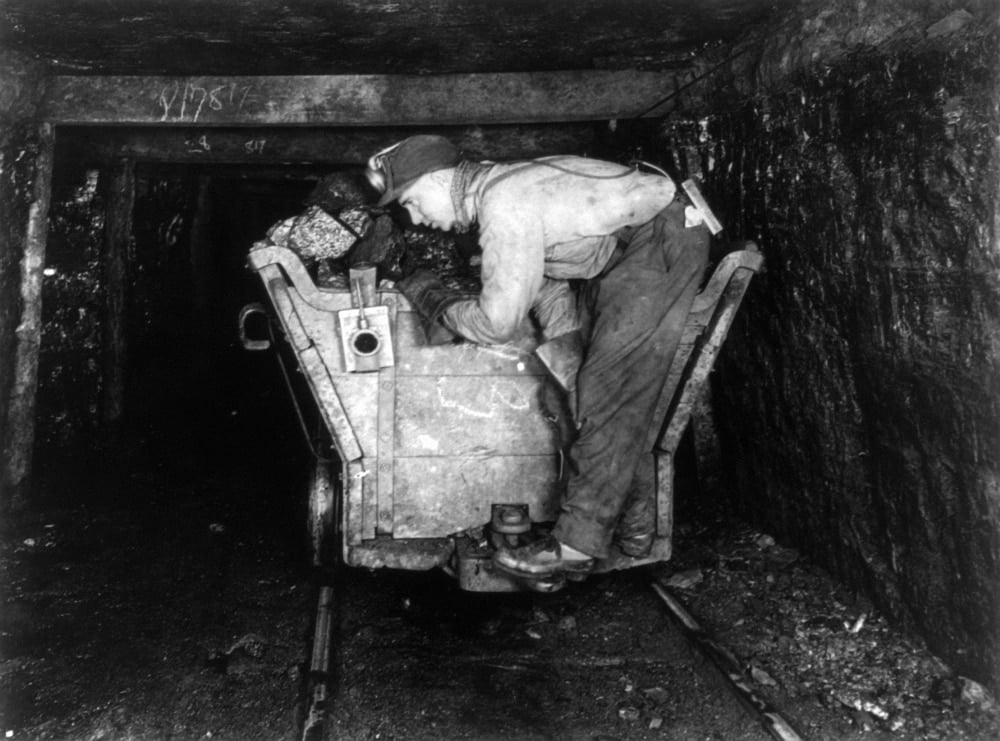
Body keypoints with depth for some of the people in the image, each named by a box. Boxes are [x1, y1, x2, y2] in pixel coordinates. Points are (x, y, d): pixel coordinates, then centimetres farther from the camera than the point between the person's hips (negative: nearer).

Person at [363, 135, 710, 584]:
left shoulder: (504, 205, -25)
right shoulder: (495, 189, 7)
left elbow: (495, 323, -23)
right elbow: (544, 278, 15)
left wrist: (433, 302, -5)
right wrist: (564, 337, 1)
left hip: (664, 240, -10)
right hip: (622, 249, 10)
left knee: (611, 392, -14)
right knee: (618, 390, 10)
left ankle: (577, 544, -11)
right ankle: (634, 530, 17)